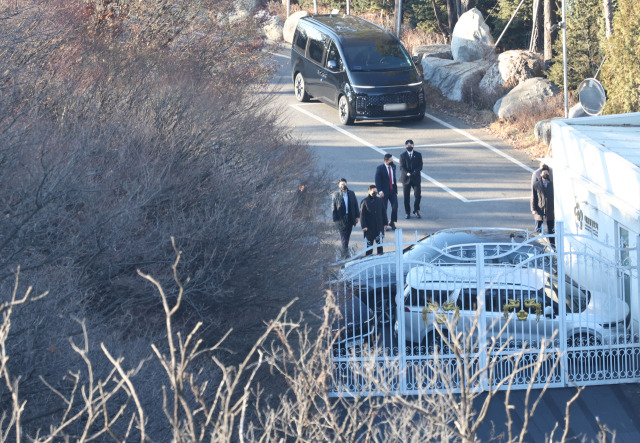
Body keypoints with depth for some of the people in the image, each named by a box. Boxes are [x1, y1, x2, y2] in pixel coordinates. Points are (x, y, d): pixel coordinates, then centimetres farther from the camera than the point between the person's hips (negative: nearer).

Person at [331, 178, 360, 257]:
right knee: (343, 236, -8)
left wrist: (357, 216, 5)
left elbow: (355, 205, 12)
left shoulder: (351, 194, 9)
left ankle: (345, 252, 21)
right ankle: (345, 252, -11)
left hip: (350, 217, 4)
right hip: (341, 218, -4)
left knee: (347, 236, 9)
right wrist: (335, 219, -8)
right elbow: (333, 207, -2)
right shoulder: (336, 194, -1)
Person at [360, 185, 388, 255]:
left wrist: (385, 223, 9)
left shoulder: (379, 200, 5)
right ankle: (369, 254, 15)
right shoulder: (365, 201, -6)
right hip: (369, 226, -2)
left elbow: (384, 212, 12)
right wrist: (364, 226, -11)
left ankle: (380, 253, 12)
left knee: (379, 240, 2)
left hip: (379, 225, 2)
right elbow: (362, 214, -6)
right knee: (369, 241, 5)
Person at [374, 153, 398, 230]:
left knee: (395, 206, -3)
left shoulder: (393, 166, 6)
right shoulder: (380, 168, -12)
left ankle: (392, 223, 12)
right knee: (384, 208, 3)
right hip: (384, 191, -5)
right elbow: (377, 180, -13)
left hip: (392, 190, 5)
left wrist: (395, 188, 16)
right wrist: (380, 191, -18)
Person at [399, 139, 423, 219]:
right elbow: (402, 167, -5)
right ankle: (407, 213, 11)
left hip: (416, 178, 0)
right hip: (406, 179, 0)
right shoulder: (402, 156, 3)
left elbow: (420, 166, -1)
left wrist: (414, 173, -19)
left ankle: (416, 211, 12)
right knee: (406, 197, 1)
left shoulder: (418, 155, 6)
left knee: (418, 195, -8)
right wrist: (407, 173, -24)